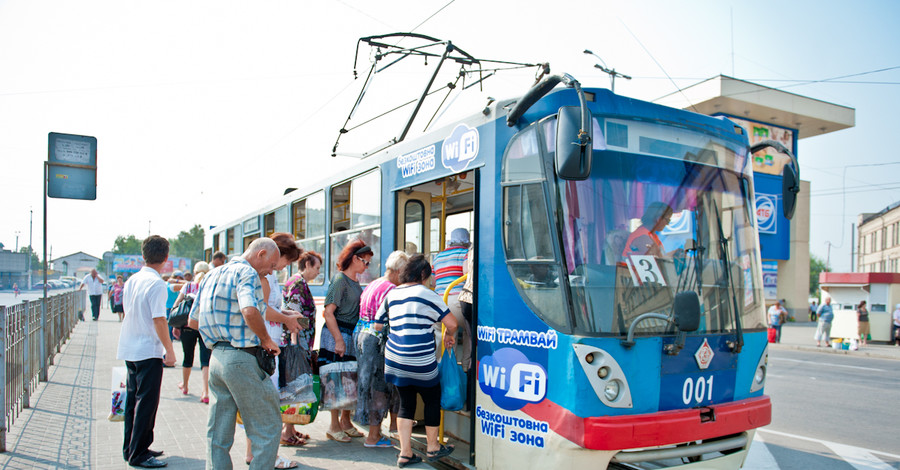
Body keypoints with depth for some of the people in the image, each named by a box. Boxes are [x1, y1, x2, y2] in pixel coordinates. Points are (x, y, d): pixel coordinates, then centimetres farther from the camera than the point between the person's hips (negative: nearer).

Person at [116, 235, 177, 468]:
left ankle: (130, 448, 26)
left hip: (129, 350, 9)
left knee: (133, 400, 16)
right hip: (149, 351, -8)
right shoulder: (156, 283, -16)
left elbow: (128, 310, 16)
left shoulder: (131, 281, 9)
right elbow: (158, 320, -20)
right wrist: (170, 350, -14)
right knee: (146, 403, 0)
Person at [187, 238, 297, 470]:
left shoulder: (212, 275, 18)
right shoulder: (246, 272, -10)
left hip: (216, 357, 9)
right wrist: (266, 340, -14)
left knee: (218, 433, 14)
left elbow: (193, 321, 22)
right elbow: (250, 311, -29)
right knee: (267, 428, 3)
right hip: (242, 358, -9)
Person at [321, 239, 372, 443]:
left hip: (353, 336, 8)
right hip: (337, 335, -8)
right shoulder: (340, 279, -12)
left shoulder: (355, 281, 13)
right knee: (337, 380, 0)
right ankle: (334, 427, 11)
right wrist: (339, 340, -19)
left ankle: (345, 421, 25)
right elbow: (328, 312, -16)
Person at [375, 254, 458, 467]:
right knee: (432, 401, 14)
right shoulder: (426, 294, -8)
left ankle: (405, 453, 15)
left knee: (406, 403, 15)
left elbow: (377, 325, 16)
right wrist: (449, 335, 12)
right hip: (420, 361, -5)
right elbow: (451, 323, -9)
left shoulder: (391, 294, 8)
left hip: (395, 359, 5)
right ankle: (433, 448, 27)